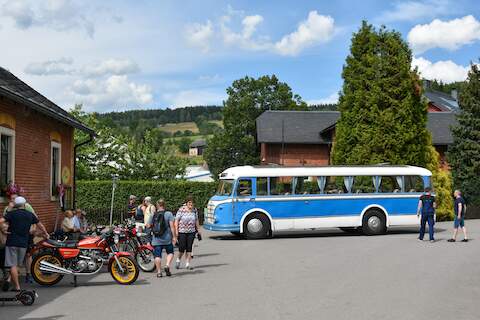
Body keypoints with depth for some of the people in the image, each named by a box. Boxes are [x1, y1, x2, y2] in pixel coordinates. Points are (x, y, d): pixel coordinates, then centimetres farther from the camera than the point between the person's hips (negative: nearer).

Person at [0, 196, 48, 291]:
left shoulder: (11, 214, -4)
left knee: (13, 265, -1)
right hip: (23, 243, 3)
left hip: (12, 242, -3)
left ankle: (17, 286, -1)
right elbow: (40, 225, 18)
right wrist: (46, 233, 32)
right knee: (17, 265, 19)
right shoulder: (30, 215, 6)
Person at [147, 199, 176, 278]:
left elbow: (149, 226, 10)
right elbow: (172, 226, -11)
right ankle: (167, 265, -2)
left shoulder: (153, 215, 2)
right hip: (167, 239, -2)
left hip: (156, 240, 2)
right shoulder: (168, 214, -6)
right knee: (170, 252, 17)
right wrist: (174, 236, -7)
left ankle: (159, 272, 5)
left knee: (157, 255, 6)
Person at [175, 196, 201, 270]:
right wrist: (176, 232, -11)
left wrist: (198, 231, 15)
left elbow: (196, 221, 16)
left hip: (191, 232, 4)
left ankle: (188, 264, 7)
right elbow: (176, 221, -7)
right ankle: (178, 260, 24)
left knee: (189, 248, 1)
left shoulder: (194, 210, 7)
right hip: (182, 232, -3)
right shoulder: (181, 210, -8)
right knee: (182, 247, -4)